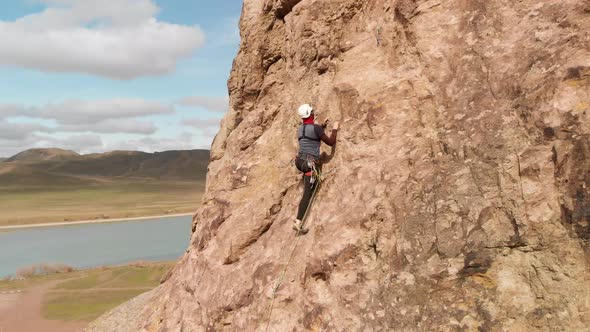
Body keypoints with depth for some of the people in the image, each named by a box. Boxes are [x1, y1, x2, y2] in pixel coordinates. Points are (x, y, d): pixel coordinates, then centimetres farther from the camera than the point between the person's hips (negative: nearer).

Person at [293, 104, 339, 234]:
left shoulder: (300, 129, 12)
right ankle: (298, 222, -16)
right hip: (309, 163, -7)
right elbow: (331, 142, -2)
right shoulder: (316, 127, -9)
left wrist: (322, 127, 36)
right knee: (308, 193, -7)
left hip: (299, 161, 7)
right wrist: (335, 129, 13)